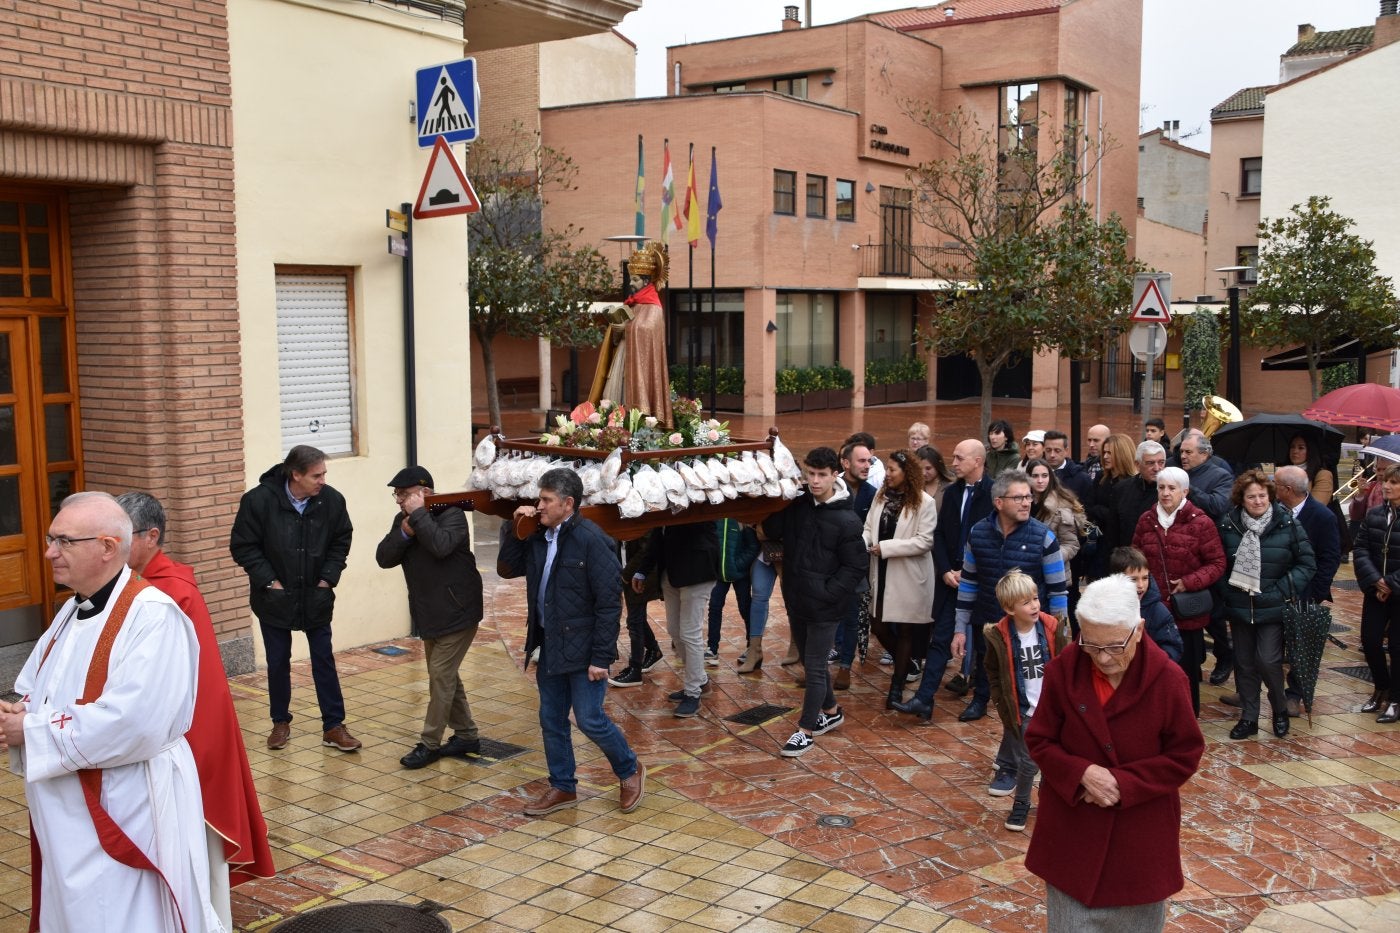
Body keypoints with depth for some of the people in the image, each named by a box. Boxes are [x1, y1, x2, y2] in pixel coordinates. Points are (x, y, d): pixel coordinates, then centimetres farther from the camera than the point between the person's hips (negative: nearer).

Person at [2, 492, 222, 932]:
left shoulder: (152, 615, -19)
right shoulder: (73, 611, 10)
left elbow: (134, 723, -28)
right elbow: (38, 690, 17)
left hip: (126, 816, -9)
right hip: (67, 814, 9)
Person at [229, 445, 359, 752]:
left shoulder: (331, 500, -12)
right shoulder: (259, 500, -18)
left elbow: (341, 541, 4)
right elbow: (242, 546, -10)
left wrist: (328, 577, -4)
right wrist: (269, 581, -13)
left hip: (316, 597, 2)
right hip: (275, 598, -1)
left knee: (324, 660, 5)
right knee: (278, 662, 10)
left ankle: (334, 726, 13)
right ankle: (281, 722, 27)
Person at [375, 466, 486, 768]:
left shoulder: (452, 515, -15)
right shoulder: (402, 520, 6)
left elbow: (440, 545, -34)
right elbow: (383, 558, -3)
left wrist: (418, 515, -26)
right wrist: (404, 532, -18)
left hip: (456, 612, -8)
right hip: (429, 614, 8)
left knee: (441, 674, -6)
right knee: (445, 675, 15)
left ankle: (430, 743, 4)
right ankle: (467, 735, 28)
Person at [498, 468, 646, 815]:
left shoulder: (591, 540, -18)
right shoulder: (539, 538, 6)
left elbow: (609, 603, -19)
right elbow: (507, 569, 16)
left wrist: (601, 657, -20)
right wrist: (516, 531, 1)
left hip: (582, 649, -8)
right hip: (549, 647, 8)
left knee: (590, 720, -3)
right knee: (551, 721, 13)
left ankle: (630, 771, 22)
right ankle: (562, 787, 29)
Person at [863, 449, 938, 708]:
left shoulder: (924, 502, -13)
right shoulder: (881, 496, 3)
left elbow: (925, 541, -18)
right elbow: (869, 528, 3)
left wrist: (885, 547, -20)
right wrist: (862, 542, -20)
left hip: (909, 577, -5)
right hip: (882, 573, 5)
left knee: (904, 630, 8)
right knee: (878, 626, 11)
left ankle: (897, 685, 21)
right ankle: (905, 663, 38)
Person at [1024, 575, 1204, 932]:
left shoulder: (1168, 679, -17)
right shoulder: (1062, 670, -12)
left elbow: (1185, 755, -9)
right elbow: (1039, 741, -4)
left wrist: (1124, 784, -19)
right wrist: (1081, 774, -22)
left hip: (1141, 830, -1)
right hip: (1072, 825, 1)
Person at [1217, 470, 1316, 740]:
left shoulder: (1287, 523, -7)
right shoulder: (1228, 525, -1)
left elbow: (1307, 563, -3)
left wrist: (1284, 589, -12)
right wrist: (1226, 591, -3)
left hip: (1273, 608, -3)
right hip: (1239, 606, 3)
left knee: (1268, 661, -8)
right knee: (1244, 663, 10)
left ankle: (1280, 710, 18)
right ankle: (1248, 718, 23)